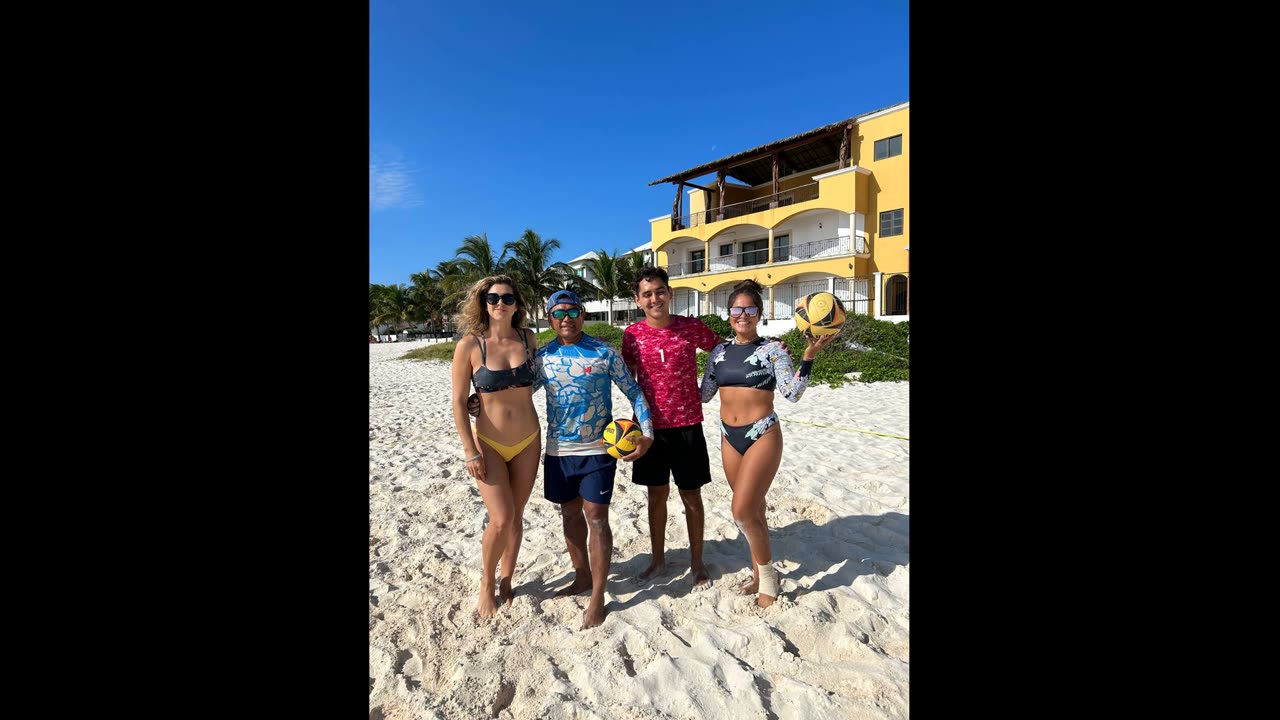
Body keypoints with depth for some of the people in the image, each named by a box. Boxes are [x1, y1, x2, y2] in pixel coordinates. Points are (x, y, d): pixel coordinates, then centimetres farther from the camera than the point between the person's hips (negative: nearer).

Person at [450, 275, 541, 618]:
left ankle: (506, 582, 35)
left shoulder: (529, 338, -3)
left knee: (516, 516, 12)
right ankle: (486, 583, 23)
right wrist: (470, 451, -11)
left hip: (528, 441, 3)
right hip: (488, 443, -3)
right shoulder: (470, 345, -13)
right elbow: (458, 402, -9)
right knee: (501, 520, -8)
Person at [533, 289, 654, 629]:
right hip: (558, 451, 4)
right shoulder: (542, 356, 1)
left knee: (596, 517, 0)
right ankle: (583, 577, 36)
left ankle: (598, 596, 14)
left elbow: (633, 392, -3)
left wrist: (646, 433, -14)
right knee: (570, 515, 15)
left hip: (598, 449, -3)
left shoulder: (605, 352, -7)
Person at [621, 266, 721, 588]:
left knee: (691, 496, 11)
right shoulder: (632, 334, -3)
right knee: (657, 494, 15)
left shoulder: (692, 327, -6)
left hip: (687, 425, -1)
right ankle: (658, 558, 35)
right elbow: (629, 378, 8)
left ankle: (697, 562, 29)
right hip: (651, 427, 1)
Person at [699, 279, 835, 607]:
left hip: (763, 436, -5)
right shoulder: (720, 351, 7)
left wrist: (809, 356, -23)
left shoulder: (773, 349, -6)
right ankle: (758, 573, 35)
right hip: (729, 437, 5)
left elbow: (793, 393, -14)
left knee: (742, 511, -9)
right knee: (753, 510, 17)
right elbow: (703, 394, 13)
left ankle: (768, 573, 17)